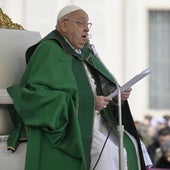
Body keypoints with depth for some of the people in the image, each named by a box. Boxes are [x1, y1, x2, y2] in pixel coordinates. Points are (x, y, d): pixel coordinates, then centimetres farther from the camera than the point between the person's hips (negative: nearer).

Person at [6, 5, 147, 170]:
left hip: (94, 122, 8)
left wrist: (117, 96, -4)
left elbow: (101, 87, 21)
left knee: (130, 145, -9)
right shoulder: (50, 51, -9)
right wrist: (89, 102, -21)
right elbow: (37, 93, -21)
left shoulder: (85, 53, 17)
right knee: (109, 152, -26)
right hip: (65, 125, -8)